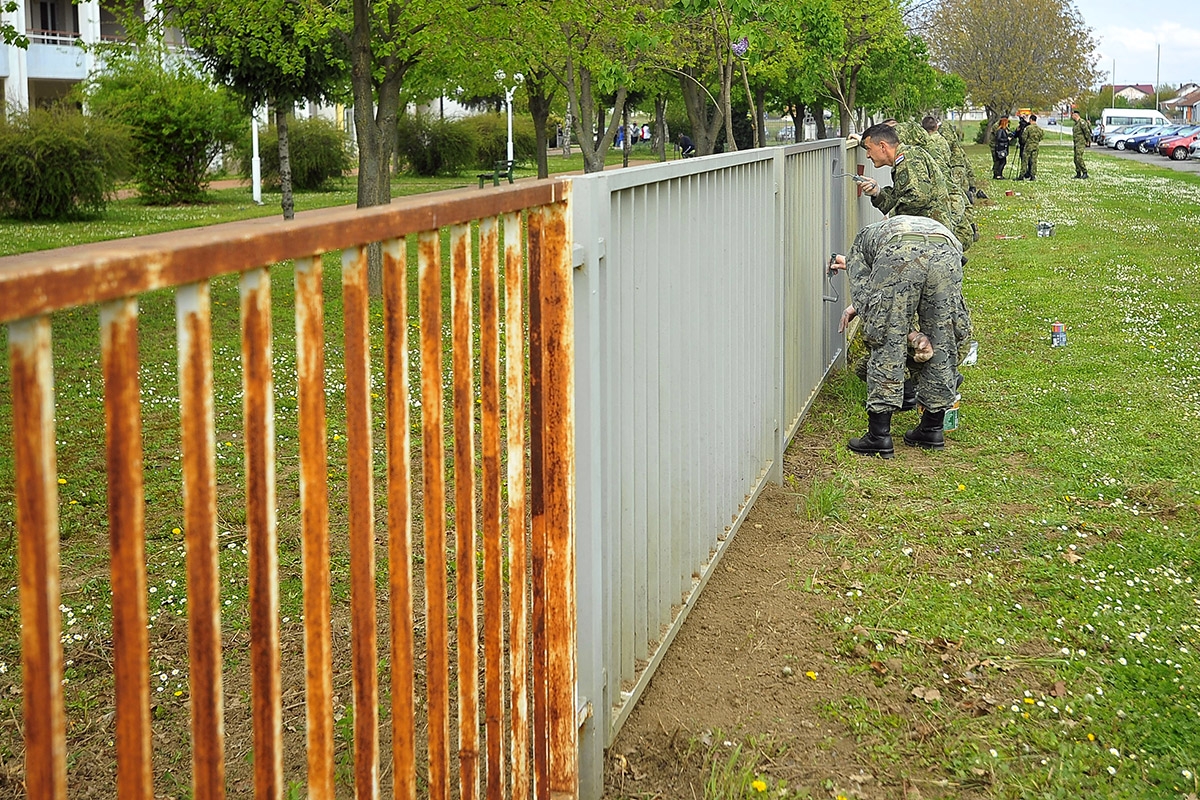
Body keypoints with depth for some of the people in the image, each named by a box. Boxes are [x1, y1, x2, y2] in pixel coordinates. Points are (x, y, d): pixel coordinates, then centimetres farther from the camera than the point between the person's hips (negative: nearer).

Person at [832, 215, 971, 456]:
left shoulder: (864, 237, 38)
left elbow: (863, 294, 23)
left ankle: (878, 436, 8)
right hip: (946, 253, 4)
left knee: (886, 343, 7)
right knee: (941, 342, 18)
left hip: (900, 254, -3)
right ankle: (932, 429, 28)